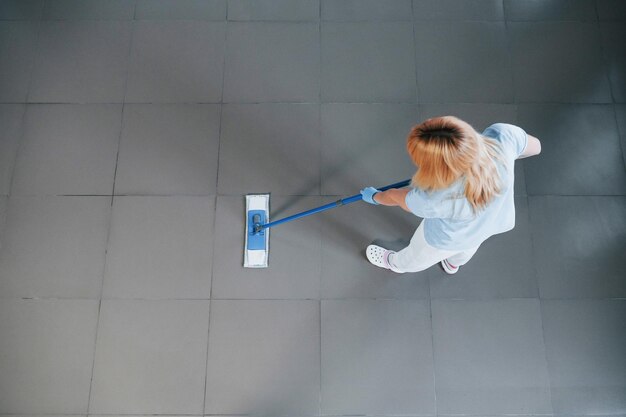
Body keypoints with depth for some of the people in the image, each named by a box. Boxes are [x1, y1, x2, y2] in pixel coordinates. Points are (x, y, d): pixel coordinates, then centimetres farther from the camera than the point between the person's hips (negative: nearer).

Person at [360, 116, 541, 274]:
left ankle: (396, 263, 66)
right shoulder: (503, 136, -39)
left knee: (417, 256, 33)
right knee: (466, 250, 41)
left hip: (449, 239, -4)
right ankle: (454, 263, 74)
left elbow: (395, 197, -22)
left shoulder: (433, 200, -46)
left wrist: (374, 196, 2)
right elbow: (535, 147, -14)